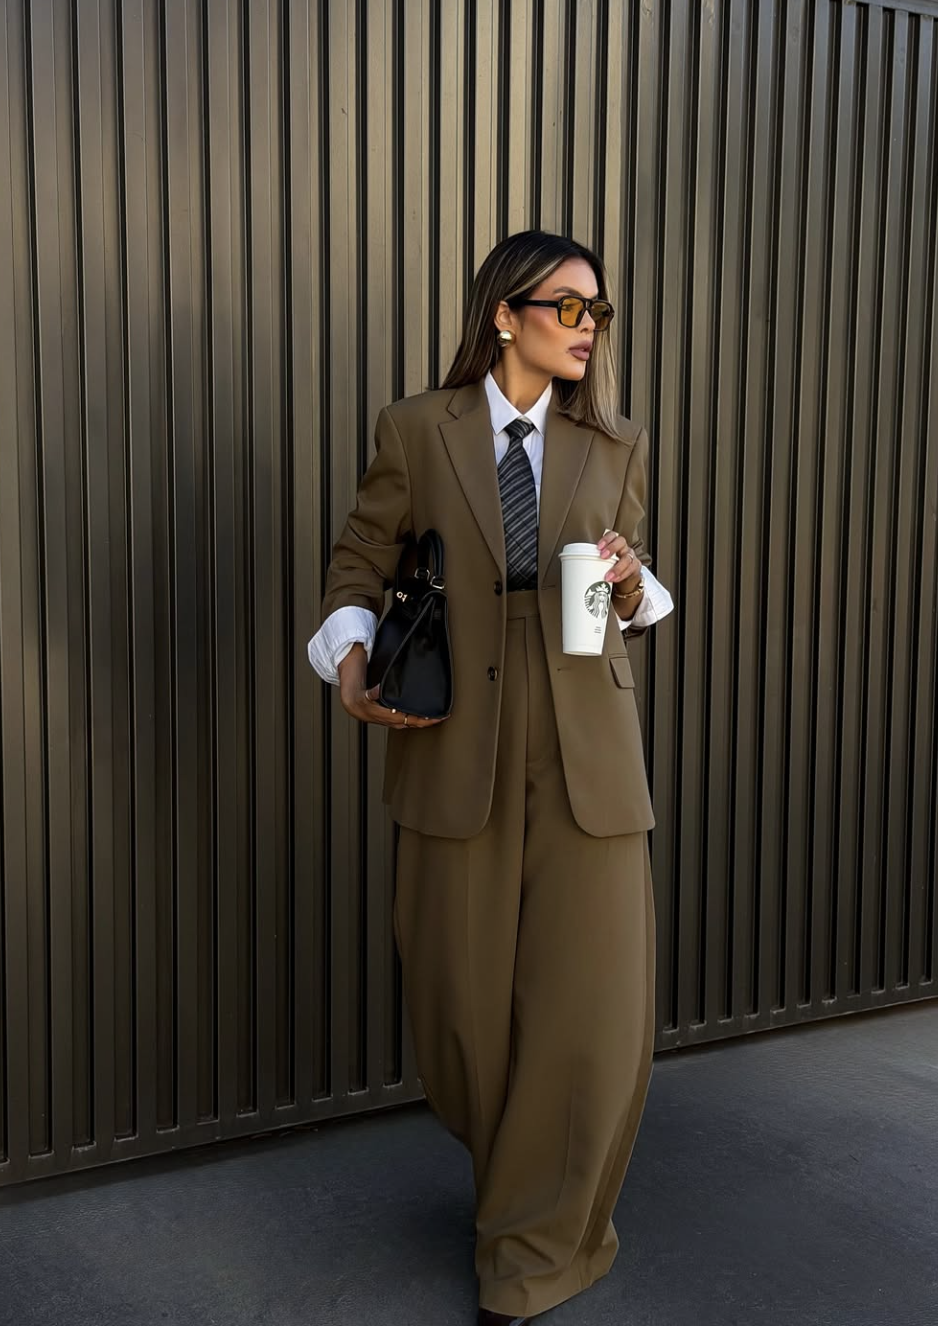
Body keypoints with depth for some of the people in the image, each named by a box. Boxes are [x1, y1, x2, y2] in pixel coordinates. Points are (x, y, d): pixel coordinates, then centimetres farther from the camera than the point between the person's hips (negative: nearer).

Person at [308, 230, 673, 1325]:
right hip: (458, 751, -1)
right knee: (465, 998, 7)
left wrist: (629, 585, -5)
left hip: (586, 752, 2)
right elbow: (359, 565, 7)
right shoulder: (415, 431, 4)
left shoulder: (615, 446, 11)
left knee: (592, 1004, 1)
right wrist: (352, 660, -11)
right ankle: (515, 1181, 38)